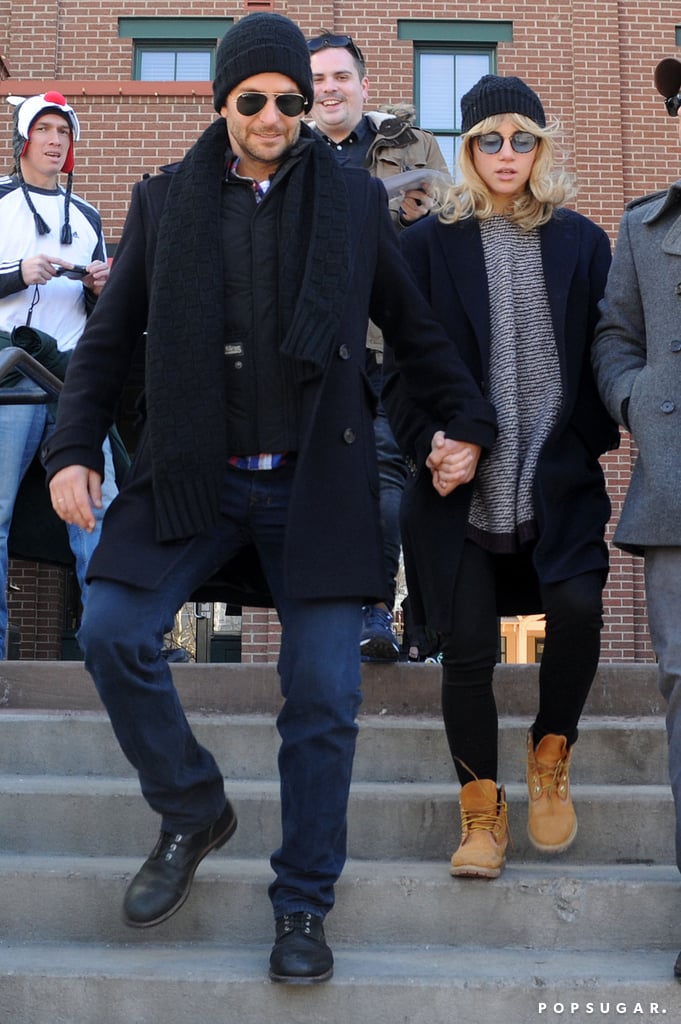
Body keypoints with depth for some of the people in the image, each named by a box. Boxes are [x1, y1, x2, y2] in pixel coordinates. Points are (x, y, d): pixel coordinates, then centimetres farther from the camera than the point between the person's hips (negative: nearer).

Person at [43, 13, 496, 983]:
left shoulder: (355, 201, 7)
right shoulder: (164, 200, 8)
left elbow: (415, 327, 15)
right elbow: (109, 338, 10)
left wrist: (466, 423, 7)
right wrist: (74, 448, -1)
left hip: (315, 484, -1)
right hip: (192, 480, 1)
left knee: (323, 695, -3)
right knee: (111, 632, -13)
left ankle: (303, 906, 14)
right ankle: (193, 811, 13)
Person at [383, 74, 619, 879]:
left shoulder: (581, 241, 10)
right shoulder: (431, 243, 5)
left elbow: (601, 353, 10)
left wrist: (591, 442, -2)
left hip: (558, 477, 1)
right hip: (463, 481, -1)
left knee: (578, 606, -19)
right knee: (467, 648, -2)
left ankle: (550, 755, 11)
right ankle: (481, 808, 20)